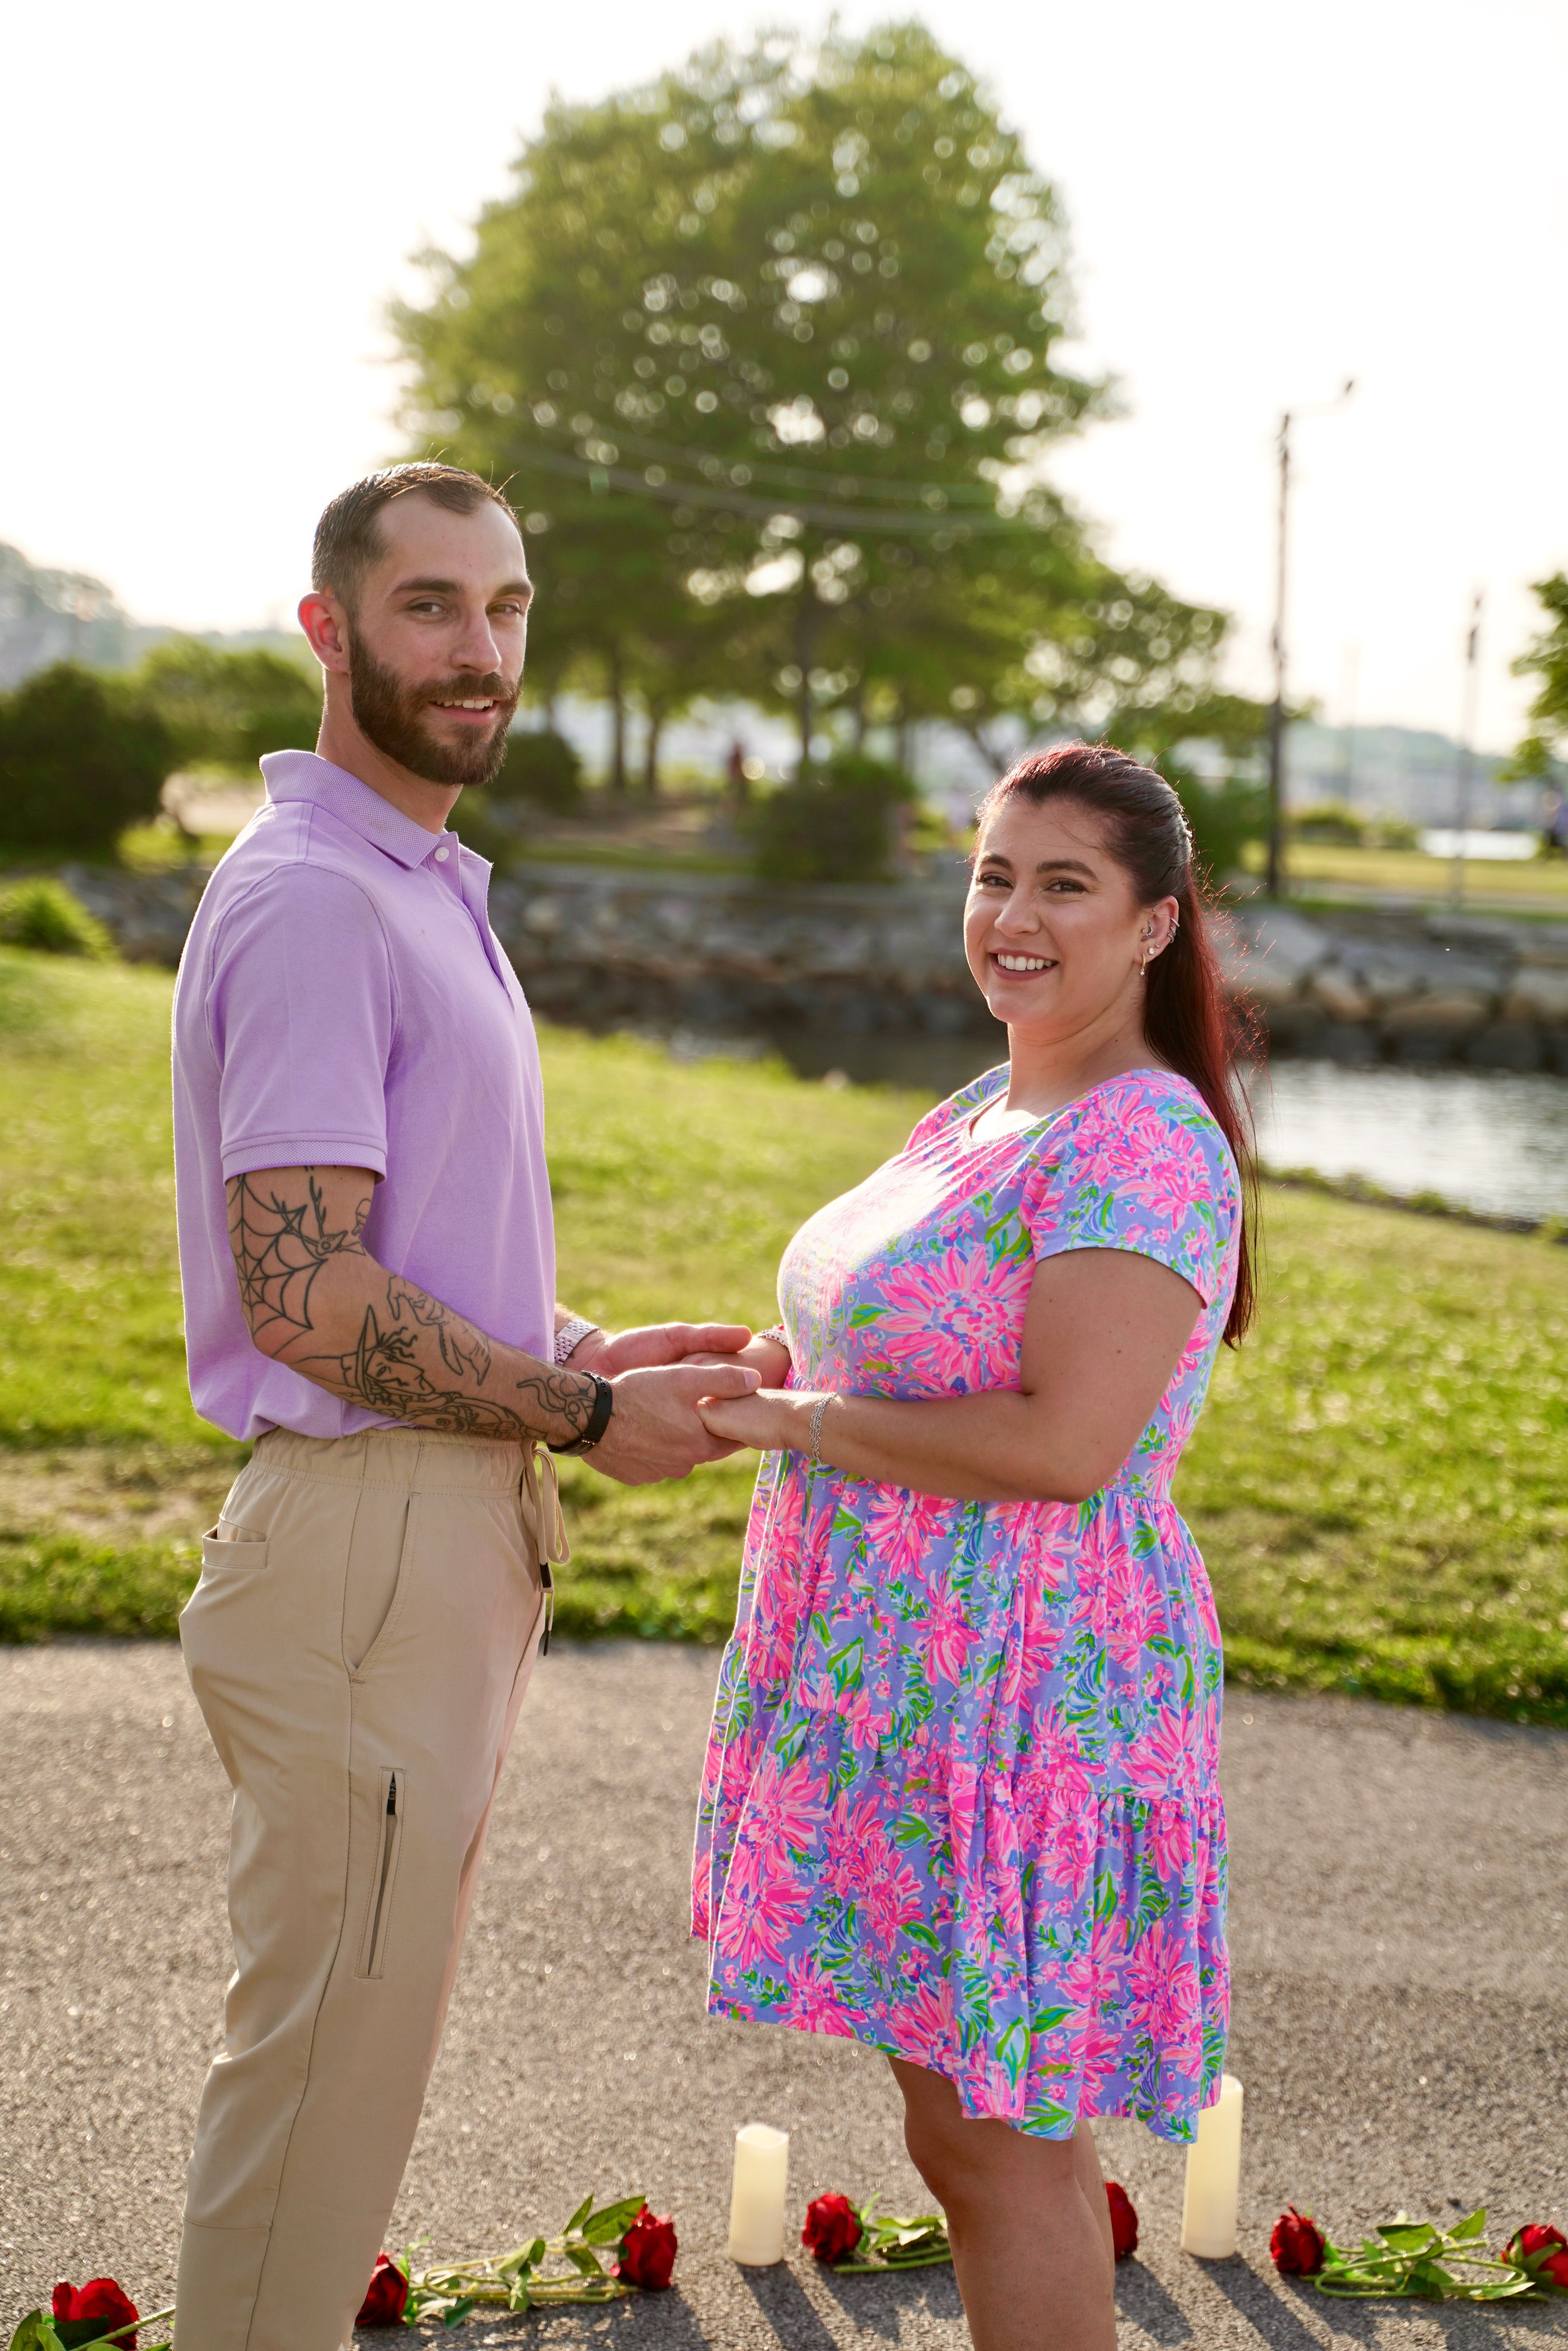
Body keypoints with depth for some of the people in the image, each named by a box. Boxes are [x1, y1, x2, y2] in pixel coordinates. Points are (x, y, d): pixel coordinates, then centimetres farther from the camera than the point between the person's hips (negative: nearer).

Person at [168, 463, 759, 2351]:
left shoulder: (427, 887, 16)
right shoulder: (308, 902, -17)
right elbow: (307, 1297, -24)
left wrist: (584, 1350, 9)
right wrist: (583, 1415, -14)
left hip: (452, 1544, 10)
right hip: (363, 1549, -10)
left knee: (356, 2040, 21)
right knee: (322, 2064, 0)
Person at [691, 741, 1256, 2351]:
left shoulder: (1143, 1149, -17)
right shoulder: (993, 1113, 14)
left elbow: (1063, 1444, -25)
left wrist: (799, 1421, -16)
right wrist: (755, 1355, 7)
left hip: (1022, 1699, -10)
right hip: (905, 1678, 10)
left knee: (1010, 2150, 1)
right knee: (955, 2133, 18)